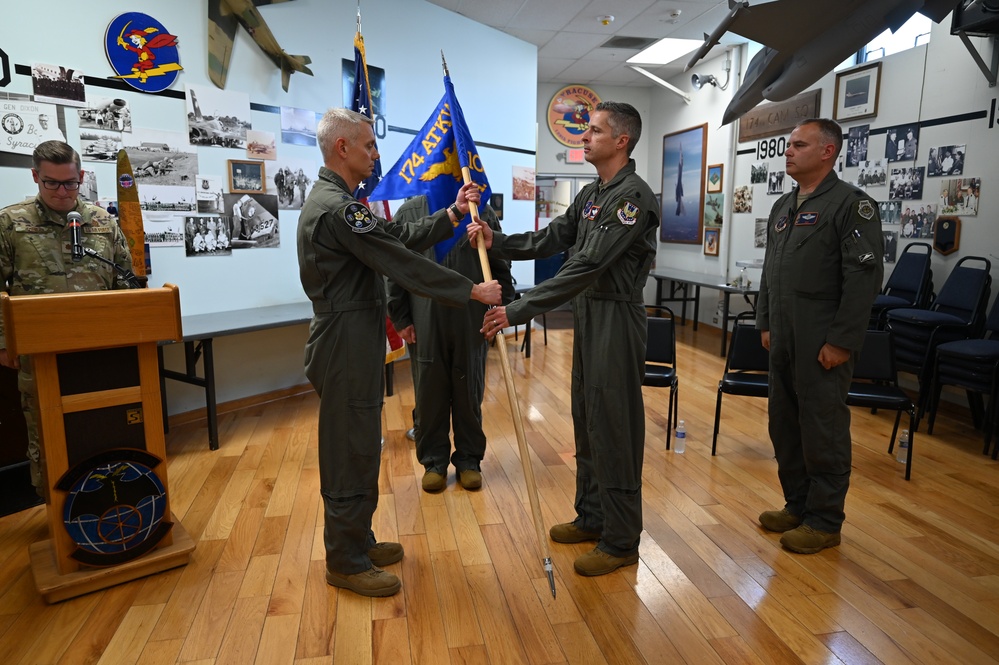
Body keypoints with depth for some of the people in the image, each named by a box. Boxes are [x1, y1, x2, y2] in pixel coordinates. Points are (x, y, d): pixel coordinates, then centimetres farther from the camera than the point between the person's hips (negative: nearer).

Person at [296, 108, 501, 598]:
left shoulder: (332, 199, 15)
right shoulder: (338, 208, -20)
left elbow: (401, 237, 13)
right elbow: (403, 263, -22)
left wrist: (453, 213, 6)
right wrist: (473, 291, -16)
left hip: (351, 340, 11)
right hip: (345, 343, -11)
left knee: (355, 445, 19)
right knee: (351, 450, 1)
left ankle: (355, 540, 34)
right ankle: (345, 563, 17)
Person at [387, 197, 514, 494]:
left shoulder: (482, 211, 4)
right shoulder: (409, 212, 4)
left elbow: (500, 267, 6)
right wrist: (400, 319, 1)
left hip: (471, 321, 0)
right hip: (424, 322, 0)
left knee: (469, 392, 10)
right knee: (429, 393, 8)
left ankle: (469, 459, 26)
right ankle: (434, 460, 24)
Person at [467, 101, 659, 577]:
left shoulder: (634, 197, -18)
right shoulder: (591, 194, 14)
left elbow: (586, 266, -27)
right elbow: (551, 239, 12)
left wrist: (519, 309, -29)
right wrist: (497, 242, -2)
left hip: (616, 319, -10)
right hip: (586, 314, 10)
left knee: (613, 429, -2)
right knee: (586, 420, 17)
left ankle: (620, 541, 14)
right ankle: (592, 517, 33)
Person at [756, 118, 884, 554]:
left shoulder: (851, 204, -9)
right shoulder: (783, 207, 15)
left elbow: (865, 276, -16)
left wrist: (842, 340, -18)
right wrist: (765, 323, 15)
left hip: (823, 342, -8)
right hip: (783, 339, 8)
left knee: (822, 429, 1)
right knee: (784, 424, 14)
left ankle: (825, 521, 16)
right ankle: (796, 504, 29)